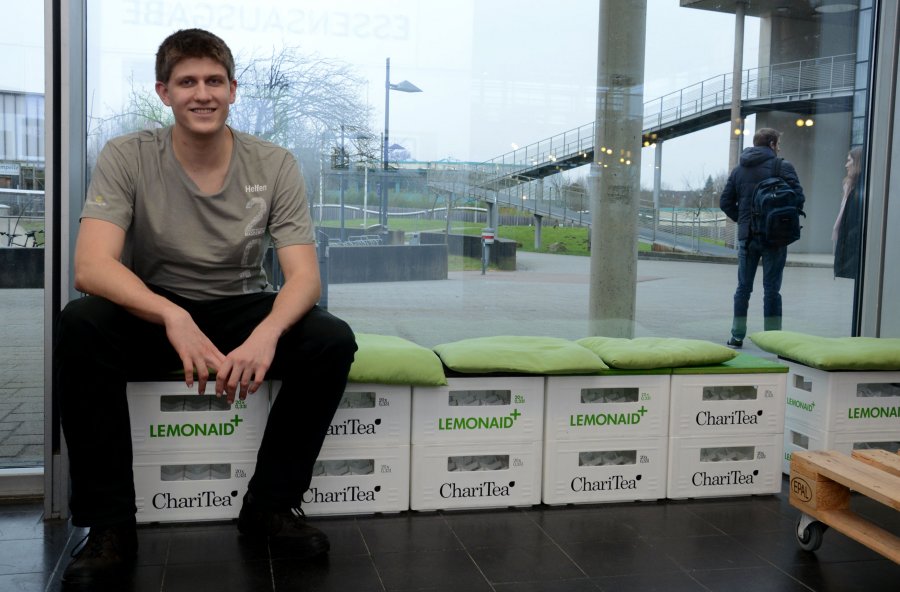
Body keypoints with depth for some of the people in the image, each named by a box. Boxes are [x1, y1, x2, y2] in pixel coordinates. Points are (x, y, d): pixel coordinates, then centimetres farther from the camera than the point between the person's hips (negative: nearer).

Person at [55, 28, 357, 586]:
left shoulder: (274, 164, -7)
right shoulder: (126, 157, -11)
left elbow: (304, 274, -15)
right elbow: (92, 266, -24)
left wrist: (266, 334, -38)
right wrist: (173, 317, -42)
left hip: (243, 311, 1)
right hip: (151, 311, -1)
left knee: (333, 340, -25)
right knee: (80, 325, -32)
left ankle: (270, 505, -7)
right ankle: (110, 525, -20)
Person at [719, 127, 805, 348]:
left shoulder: (738, 169, 10)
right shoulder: (782, 167, -5)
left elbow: (725, 201, 7)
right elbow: (798, 197, -12)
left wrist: (742, 220, 11)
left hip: (746, 236, 4)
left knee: (743, 287, 11)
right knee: (771, 289, 1)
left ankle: (737, 336, 12)